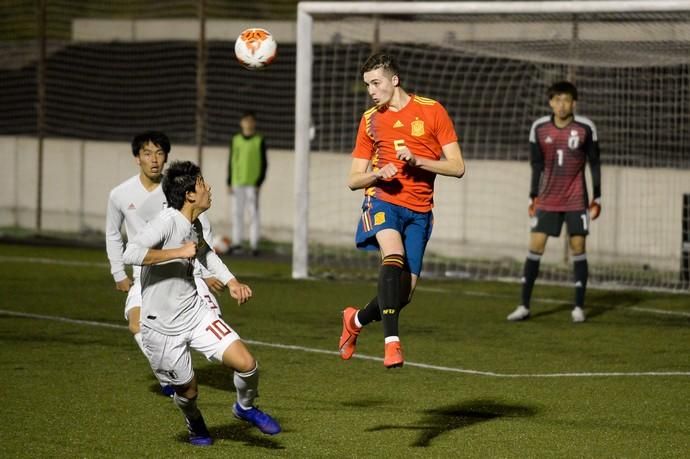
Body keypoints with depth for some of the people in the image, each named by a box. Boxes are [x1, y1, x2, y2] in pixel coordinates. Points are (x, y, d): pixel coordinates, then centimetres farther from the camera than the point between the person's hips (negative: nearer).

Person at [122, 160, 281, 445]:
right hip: (163, 326, -6)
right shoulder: (167, 222, -23)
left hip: (195, 312, 6)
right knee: (188, 390, 8)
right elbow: (130, 254, -36)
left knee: (246, 363, -7)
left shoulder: (195, 225, 2)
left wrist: (231, 282, 15)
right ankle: (195, 425, 44)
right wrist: (179, 252, -31)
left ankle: (245, 408, 24)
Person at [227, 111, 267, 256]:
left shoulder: (259, 141, 0)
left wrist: (259, 183, -9)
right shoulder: (236, 140, 10)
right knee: (237, 212, 6)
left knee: (253, 213, -4)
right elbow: (231, 161, 13)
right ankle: (237, 242, 12)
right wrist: (229, 182, 7)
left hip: (253, 183, -4)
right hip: (238, 183, 4)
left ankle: (254, 244, -2)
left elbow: (264, 163, -1)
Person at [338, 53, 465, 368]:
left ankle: (357, 319, 31)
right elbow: (354, 180, 12)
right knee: (394, 256, -31)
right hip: (383, 201, -1)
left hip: (419, 211, 1)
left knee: (404, 291, 1)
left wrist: (417, 161, -16)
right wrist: (378, 174, -11)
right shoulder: (370, 120, 9)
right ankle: (391, 341, -35)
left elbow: (457, 167, -1)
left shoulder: (431, 111, 1)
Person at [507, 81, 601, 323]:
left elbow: (594, 163, 1)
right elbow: (536, 164, 6)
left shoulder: (586, 128, -7)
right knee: (535, 246, -3)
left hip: (576, 200, -1)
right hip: (547, 200, 2)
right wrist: (533, 197, 6)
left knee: (578, 247, -1)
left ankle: (579, 307, 8)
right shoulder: (539, 128, -2)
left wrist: (597, 197, -1)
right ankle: (524, 306, 1)